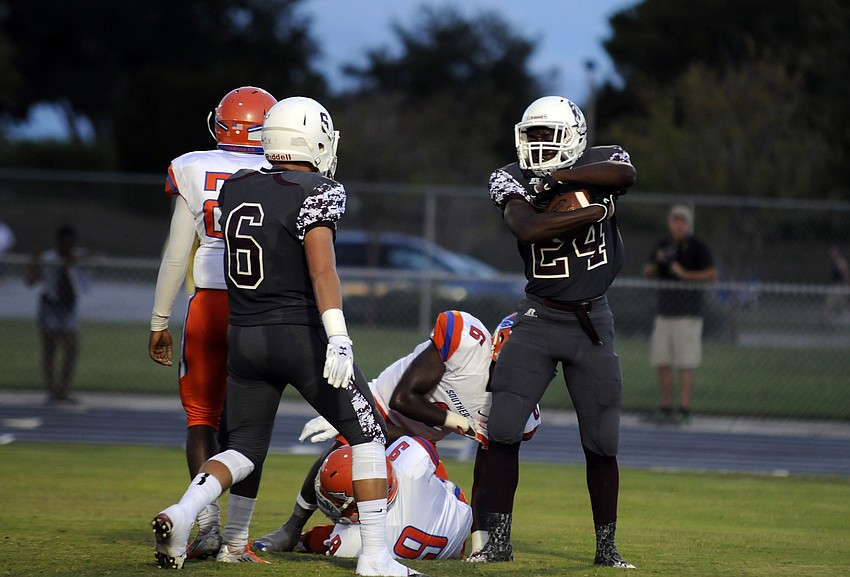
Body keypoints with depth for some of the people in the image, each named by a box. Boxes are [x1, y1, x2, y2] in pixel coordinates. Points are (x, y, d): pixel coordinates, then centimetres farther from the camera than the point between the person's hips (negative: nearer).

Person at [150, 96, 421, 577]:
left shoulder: (235, 189, 6)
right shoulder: (316, 193, -12)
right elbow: (321, 266, -24)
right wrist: (337, 334, -31)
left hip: (243, 335, 6)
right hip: (301, 335, -6)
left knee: (245, 448, 17)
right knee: (369, 436, 8)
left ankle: (182, 514, -8)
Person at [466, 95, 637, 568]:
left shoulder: (601, 162, -2)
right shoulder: (511, 178, -5)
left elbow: (625, 175, -27)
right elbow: (526, 228, -24)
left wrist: (558, 176, -27)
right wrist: (592, 214, -23)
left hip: (592, 320, 0)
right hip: (539, 316, 0)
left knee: (602, 441, 4)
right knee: (503, 429, -8)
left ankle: (607, 546, 17)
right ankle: (499, 541, 1)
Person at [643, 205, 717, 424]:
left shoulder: (697, 247, -4)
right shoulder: (663, 245, 14)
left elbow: (712, 274, -11)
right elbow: (648, 273, 17)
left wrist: (685, 274, -20)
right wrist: (656, 261, -4)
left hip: (687, 314, -6)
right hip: (664, 313, 6)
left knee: (685, 365, -8)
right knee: (662, 364, 6)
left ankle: (684, 410, -8)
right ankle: (665, 409, 12)